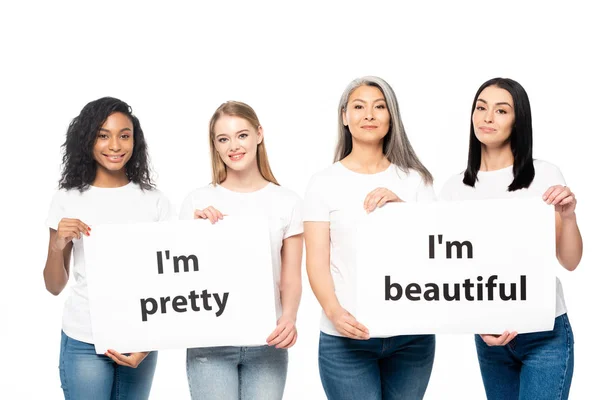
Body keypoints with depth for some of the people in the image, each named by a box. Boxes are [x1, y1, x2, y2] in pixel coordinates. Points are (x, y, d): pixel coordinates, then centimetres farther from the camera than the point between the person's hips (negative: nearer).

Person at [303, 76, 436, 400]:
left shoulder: (414, 179, 9)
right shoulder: (325, 183, 2)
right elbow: (317, 263, -3)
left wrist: (400, 205, -10)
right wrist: (335, 312, -20)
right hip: (347, 336, -2)